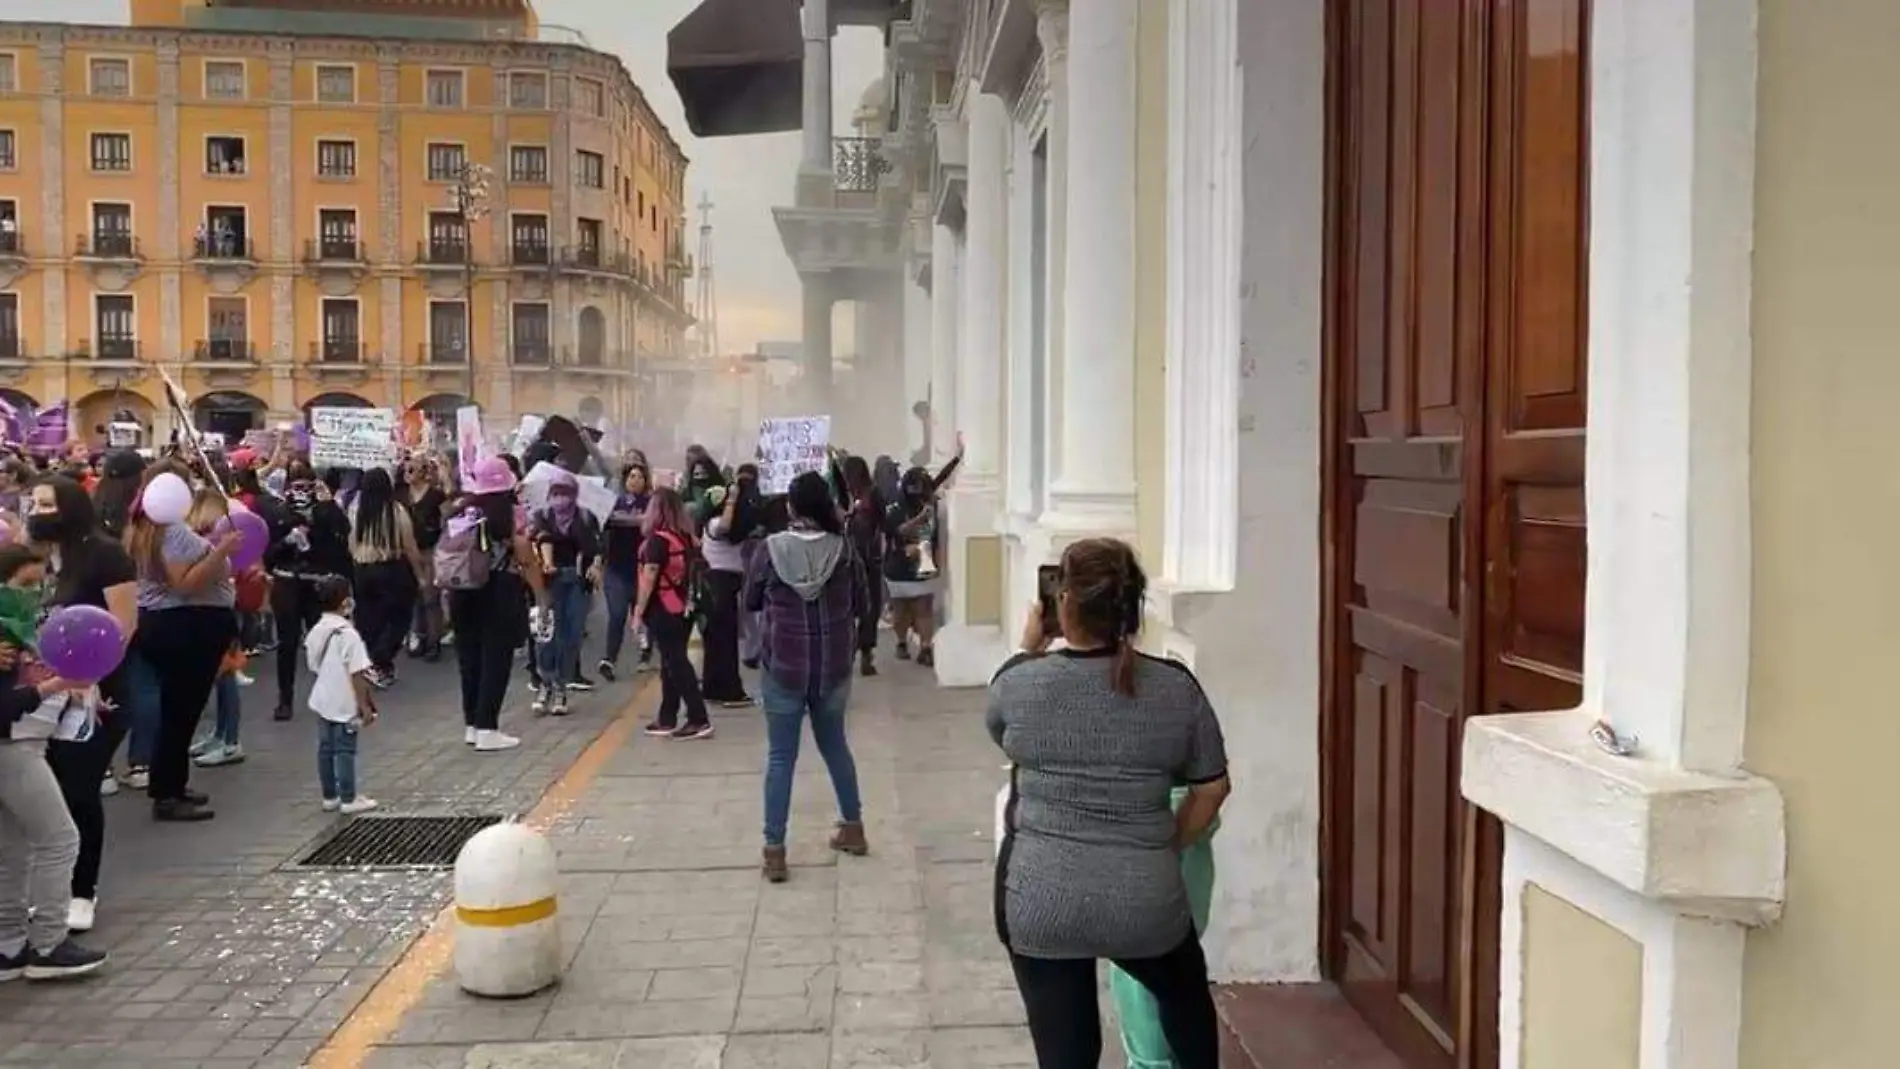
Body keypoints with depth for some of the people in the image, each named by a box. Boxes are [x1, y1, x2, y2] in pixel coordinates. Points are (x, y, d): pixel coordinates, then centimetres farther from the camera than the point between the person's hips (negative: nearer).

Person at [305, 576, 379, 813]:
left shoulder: (314, 632, 5)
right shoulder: (347, 633, -19)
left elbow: (314, 668, 13)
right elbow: (356, 674, -19)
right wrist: (365, 706, -15)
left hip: (322, 701, 7)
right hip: (345, 704, -7)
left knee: (325, 749, 13)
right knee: (345, 750, -1)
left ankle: (329, 797, 21)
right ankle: (348, 800, 6)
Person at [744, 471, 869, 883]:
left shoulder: (772, 549, -11)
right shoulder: (845, 549, -8)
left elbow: (750, 601, 3)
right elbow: (860, 606, 3)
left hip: (784, 668, -2)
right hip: (834, 668, 2)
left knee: (780, 757, 5)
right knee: (834, 745, 21)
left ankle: (775, 852, 5)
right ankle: (853, 827, 33)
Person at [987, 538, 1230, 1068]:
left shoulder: (1017, 680, -9)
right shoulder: (1176, 687, -6)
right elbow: (1211, 788, 2)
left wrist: (1030, 648, 18)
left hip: (1039, 903, -1)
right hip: (1145, 901, 1)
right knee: (1186, 995, 30)